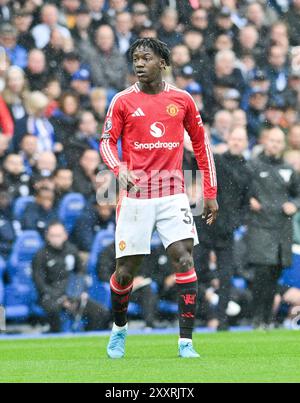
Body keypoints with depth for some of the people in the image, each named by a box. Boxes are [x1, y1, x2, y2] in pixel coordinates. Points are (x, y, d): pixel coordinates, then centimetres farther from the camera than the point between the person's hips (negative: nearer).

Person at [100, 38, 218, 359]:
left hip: (173, 194, 1)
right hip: (135, 195, 0)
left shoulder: (182, 100, 6)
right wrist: (119, 169, -16)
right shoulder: (123, 101, 2)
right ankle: (119, 329, 30)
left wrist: (210, 193, 13)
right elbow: (107, 141, 5)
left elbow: (201, 144, 14)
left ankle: (186, 343, -12)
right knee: (125, 270, 2)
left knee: (184, 258, -14)